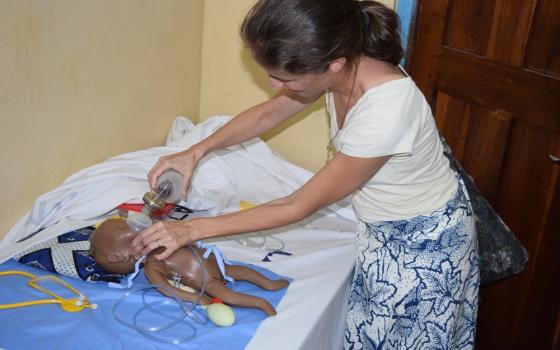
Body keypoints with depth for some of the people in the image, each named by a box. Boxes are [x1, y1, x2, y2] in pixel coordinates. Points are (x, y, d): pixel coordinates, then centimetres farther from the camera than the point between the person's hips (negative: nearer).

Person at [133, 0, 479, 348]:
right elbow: (267, 114, 2)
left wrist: (194, 229, -23)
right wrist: (196, 151, -10)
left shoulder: (384, 112, -40)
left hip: (424, 240, -6)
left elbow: (299, 207, -28)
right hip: (383, 229, 6)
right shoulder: (341, 65, -18)